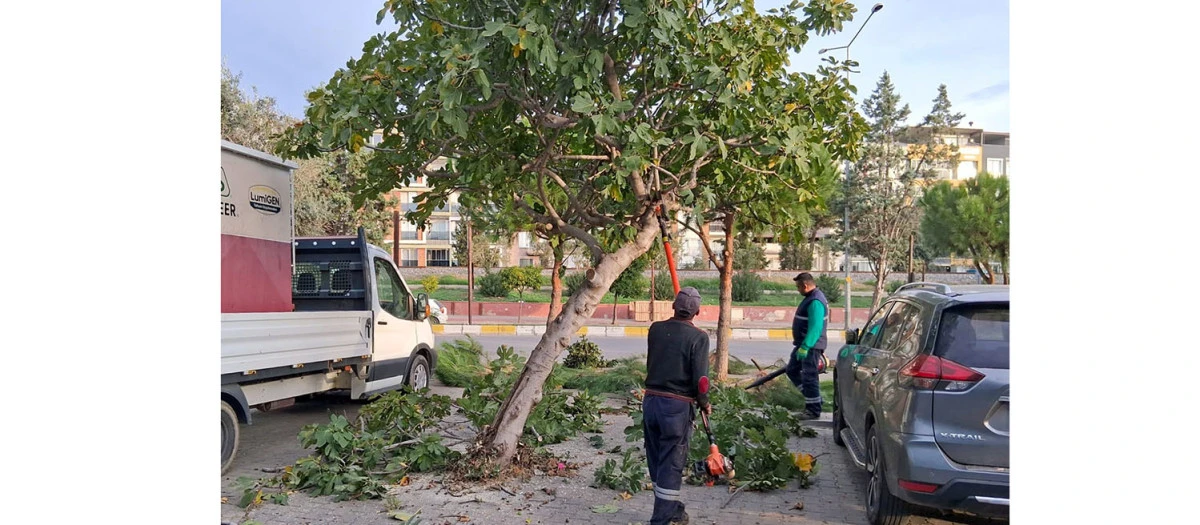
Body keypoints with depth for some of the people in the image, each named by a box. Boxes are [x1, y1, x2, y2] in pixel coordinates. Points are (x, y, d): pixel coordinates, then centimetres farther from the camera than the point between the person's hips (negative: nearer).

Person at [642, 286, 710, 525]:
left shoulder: (655, 329, 3)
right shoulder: (698, 337, -11)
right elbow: (700, 379, -14)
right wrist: (704, 404, 4)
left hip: (651, 400, 5)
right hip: (677, 406, -5)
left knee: (657, 461, 17)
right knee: (671, 465, 5)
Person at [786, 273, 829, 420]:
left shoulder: (815, 302, -21)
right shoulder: (811, 297, 13)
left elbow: (815, 327, -28)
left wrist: (805, 347, -29)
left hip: (810, 346, -11)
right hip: (804, 344, 11)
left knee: (809, 377, -4)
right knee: (792, 370, 17)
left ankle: (814, 410, 6)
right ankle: (813, 398, 24)